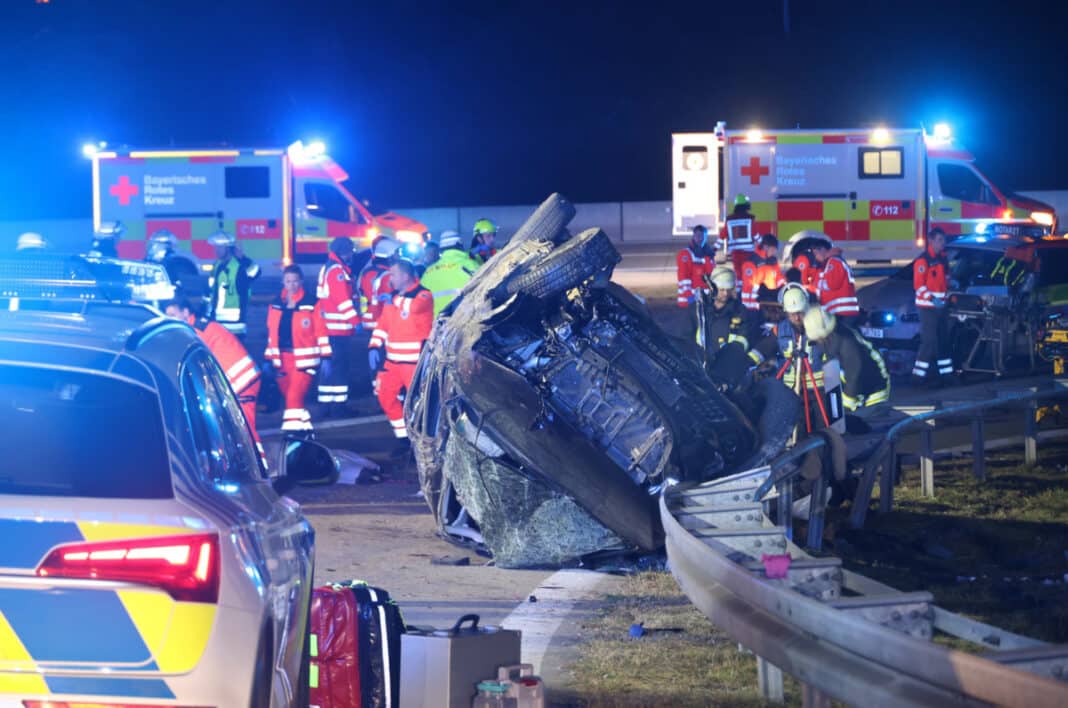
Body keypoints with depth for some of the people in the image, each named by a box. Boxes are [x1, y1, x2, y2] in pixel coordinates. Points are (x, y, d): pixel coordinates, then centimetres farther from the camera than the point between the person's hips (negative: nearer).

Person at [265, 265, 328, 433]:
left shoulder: (311, 304, -6)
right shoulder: (276, 305, 9)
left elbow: (321, 331, -5)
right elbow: (272, 333, 15)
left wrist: (325, 357, -8)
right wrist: (269, 359, 15)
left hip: (304, 360, -5)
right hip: (282, 360, 6)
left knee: (294, 397, -14)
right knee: (290, 396, 12)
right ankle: (306, 426, 29)